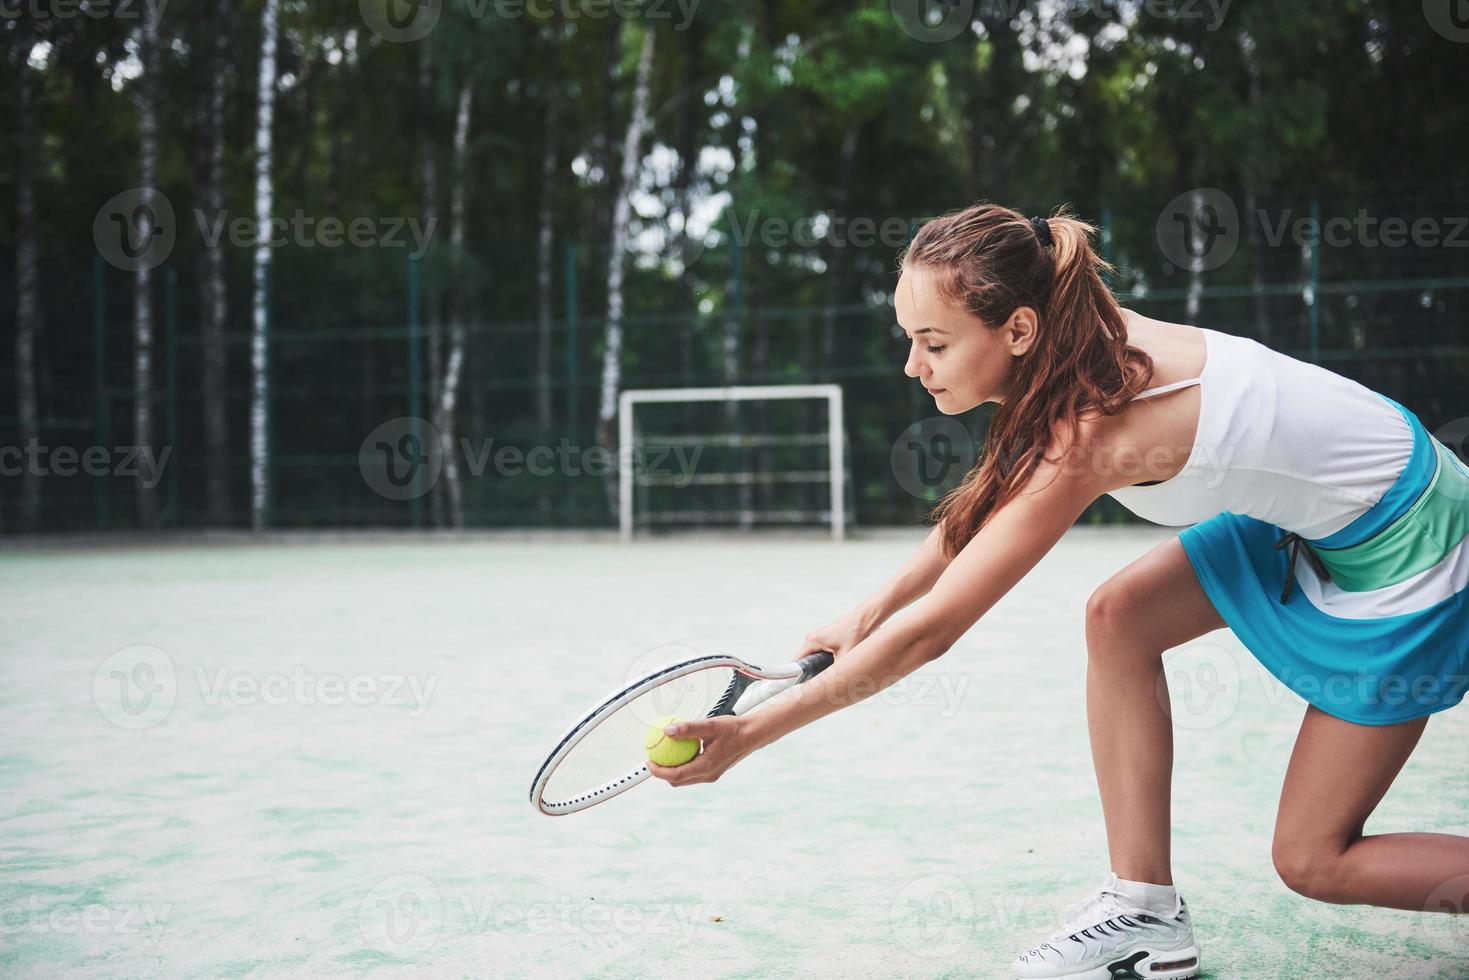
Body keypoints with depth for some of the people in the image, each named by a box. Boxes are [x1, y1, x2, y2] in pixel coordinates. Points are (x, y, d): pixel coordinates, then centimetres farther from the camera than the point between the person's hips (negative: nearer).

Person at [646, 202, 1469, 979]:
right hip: (1322, 509, 8)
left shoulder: (1087, 435, -33)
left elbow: (928, 633, -30)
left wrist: (748, 734, -26)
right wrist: (872, 612, 6)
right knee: (1118, 617, -2)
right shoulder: (1085, 343, -8)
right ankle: (1146, 913, 3)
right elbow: (984, 507, 10)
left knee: (1312, 860, -3)